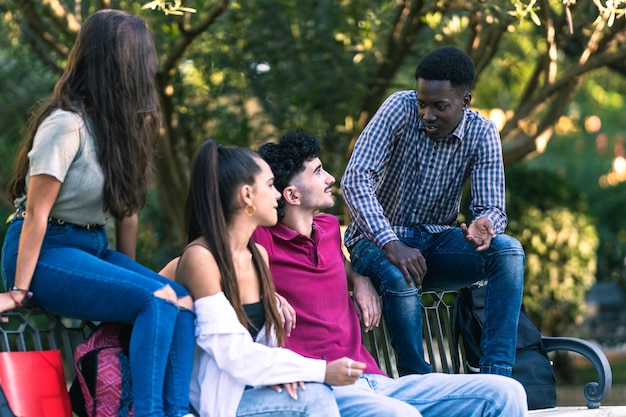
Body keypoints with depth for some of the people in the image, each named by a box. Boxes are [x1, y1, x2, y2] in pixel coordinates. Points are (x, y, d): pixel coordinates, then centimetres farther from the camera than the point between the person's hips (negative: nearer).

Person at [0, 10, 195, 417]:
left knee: (184, 301, -15)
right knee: (157, 300, -26)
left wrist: (130, 272, 10)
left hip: (94, 248, 8)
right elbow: (36, 212, -16)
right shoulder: (66, 125, -17)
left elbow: (127, 207, 11)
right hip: (47, 251, -8)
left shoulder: (121, 123, 10)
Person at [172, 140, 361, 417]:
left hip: (251, 389, 7)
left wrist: (283, 370, -10)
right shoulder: (200, 257, -15)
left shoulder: (259, 255, 10)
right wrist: (321, 372, -20)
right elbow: (234, 354, -20)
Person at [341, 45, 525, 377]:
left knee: (509, 251, -24)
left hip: (437, 240, 3)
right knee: (400, 279, -38)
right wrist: (391, 245, -34)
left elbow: (491, 208, -8)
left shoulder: (482, 134, -6)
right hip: (379, 240, -3)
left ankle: (495, 377, -27)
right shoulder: (401, 108, -14)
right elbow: (356, 179, -22)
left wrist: (484, 225, -36)